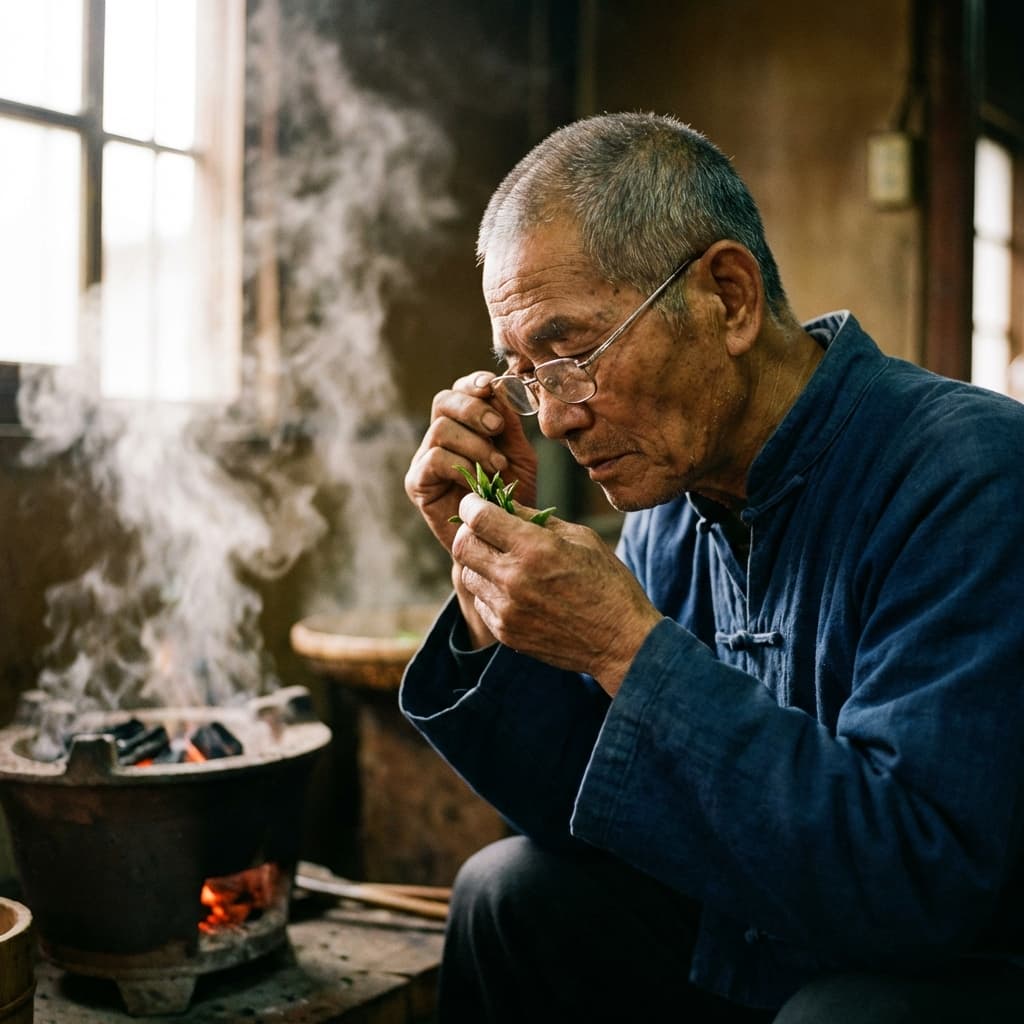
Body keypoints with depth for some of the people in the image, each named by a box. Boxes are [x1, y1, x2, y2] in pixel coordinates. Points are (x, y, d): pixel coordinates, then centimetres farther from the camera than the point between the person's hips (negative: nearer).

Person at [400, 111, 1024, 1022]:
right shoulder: (672, 510, -1)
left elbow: (918, 877, -31)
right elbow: (573, 814, 3)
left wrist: (629, 647, -30)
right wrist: (489, 573, -9)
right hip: (772, 941, 7)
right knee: (513, 889, 3)